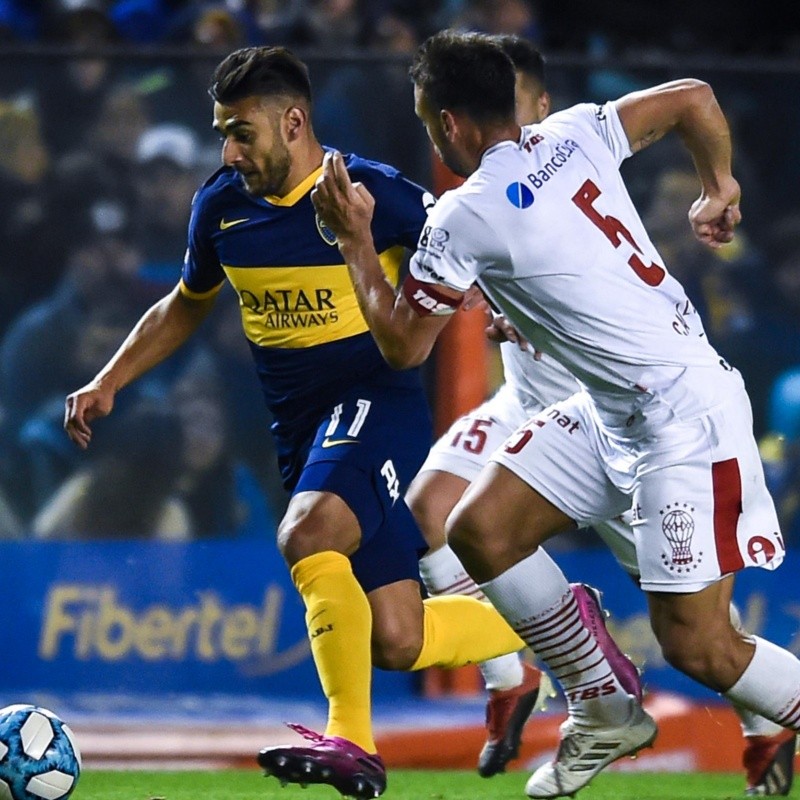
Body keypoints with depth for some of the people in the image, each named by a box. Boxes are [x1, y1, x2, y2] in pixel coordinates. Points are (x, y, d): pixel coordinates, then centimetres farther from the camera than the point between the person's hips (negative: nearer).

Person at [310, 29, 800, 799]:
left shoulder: (464, 220, -17)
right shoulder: (574, 135, 1)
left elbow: (401, 345, -3)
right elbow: (694, 99, 13)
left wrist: (354, 237, 8)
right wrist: (719, 189, 28)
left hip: (686, 424, -9)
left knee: (697, 646, -9)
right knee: (479, 531, 7)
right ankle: (605, 714, 17)